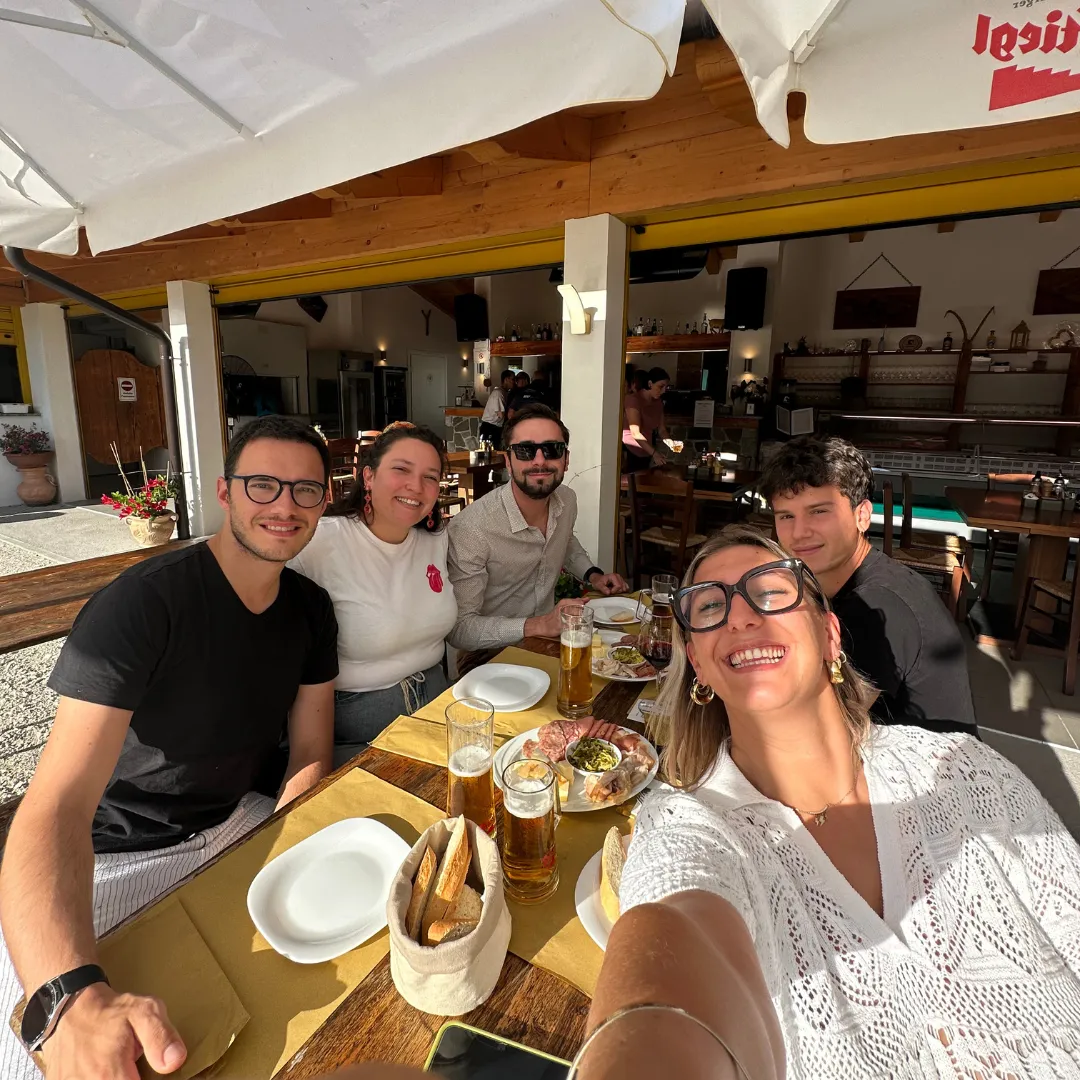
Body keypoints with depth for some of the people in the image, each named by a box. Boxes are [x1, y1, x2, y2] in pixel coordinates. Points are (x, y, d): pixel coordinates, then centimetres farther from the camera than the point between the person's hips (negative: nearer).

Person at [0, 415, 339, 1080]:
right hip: (117, 854, -5)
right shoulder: (142, 604, -22)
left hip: (240, 821, 5)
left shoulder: (311, 609, -4)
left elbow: (310, 759, 0)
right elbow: (57, 806, -29)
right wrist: (75, 1003, -44)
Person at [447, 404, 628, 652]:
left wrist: (592, 575, 4)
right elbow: (459, 628, -22)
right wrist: (537, 626, -32)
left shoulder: (567, 500, -4)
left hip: (551, 637, 8)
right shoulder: (470, 529, -26)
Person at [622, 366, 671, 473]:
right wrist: (654, 453, -33)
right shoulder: (633, 399, -14)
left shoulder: (659, 403, 9)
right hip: (630, 453, -7)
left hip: (646, 454, 7)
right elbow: (635, 433, -23)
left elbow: (661, 429, 9)